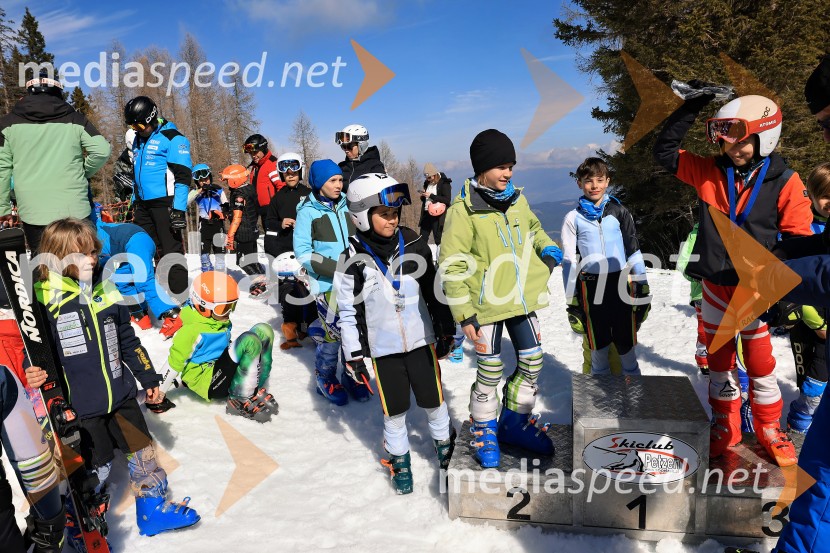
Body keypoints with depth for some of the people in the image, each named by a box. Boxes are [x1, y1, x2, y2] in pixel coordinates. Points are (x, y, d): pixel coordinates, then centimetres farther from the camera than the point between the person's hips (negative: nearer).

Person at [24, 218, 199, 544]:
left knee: (143, 454, 15)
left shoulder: (106, 292, 4)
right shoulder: (42, 299, -12)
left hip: (121, 395, 5)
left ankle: (153, 511, 34)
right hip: (80, 407, -5)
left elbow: (128, 341, 12)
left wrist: (149, 378, 14)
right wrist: (30, 374, -28)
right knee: (93, 469, 9)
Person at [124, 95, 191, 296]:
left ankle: (181, 294, -5)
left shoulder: (172, 138, -8)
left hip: (165, 202, -8)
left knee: (171, 250, -8)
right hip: (143, 204, 8)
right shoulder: (138, 139, 17)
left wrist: (179, 210, -19)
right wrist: (134, 202, 22)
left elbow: (183, 176, -14)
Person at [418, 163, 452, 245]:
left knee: (438, 240, -4)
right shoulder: (427, 183, 14)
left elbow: (447, 200, -15)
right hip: (426, 214, 7)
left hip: (437, 215, -6)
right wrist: (423, 195, -2)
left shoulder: (444, 183, -7)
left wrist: (431, 196, -17)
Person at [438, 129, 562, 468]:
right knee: (490, 371, 4)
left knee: (532, 361, 14)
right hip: (486, 305, -6)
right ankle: (485, 432, 27)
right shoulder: (463, 210, -15)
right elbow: (451, 265, -15)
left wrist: (547, 247, 2)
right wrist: (464, 314, -17)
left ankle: (515, 422, 34)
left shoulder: (516, 199, 4)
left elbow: (533, 228, 25)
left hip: (522, 299, 6)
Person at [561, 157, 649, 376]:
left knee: (626, 341, 6)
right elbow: (569, 261, 3)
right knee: (598, 342, 7)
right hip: (591, 287, 0)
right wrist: (571, 299, 1)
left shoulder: (619, 211, 5)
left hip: (621, 284, 1)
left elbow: (634, 251, 8)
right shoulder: (573, 218, 2)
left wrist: (643, 287, 5)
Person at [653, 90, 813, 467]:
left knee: (759, 361, 8)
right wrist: (690, 108, -9)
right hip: (714, 285, 3)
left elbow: (799, 242, -6)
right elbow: (665, 152, 0)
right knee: (718, 358, 13)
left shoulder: (784, 182, -9)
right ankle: (725, 425, 30)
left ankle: (768, 427, 28)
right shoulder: (709, 172, -2)